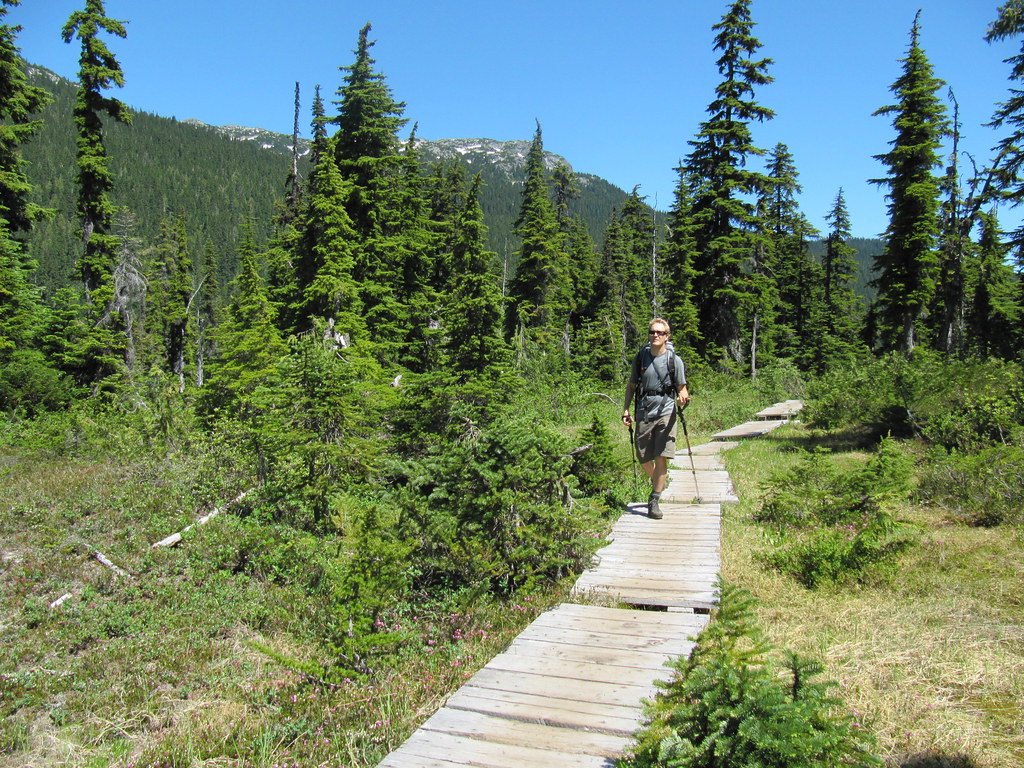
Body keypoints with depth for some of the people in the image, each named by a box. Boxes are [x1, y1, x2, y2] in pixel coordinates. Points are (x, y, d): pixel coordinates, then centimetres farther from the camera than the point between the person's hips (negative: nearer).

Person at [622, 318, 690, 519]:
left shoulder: (674, 360, -1)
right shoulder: (640, 357, 6)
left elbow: (682, 388, 3)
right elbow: (631, 385, 15)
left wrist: (683, 398, -20)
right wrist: (626, 409, 6)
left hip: (665, 412, -3)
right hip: (643, 413, 3)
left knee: (661, 458, -9)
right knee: (644, 459, 9)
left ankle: (655, 500, 0)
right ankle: (657, 482, 41)